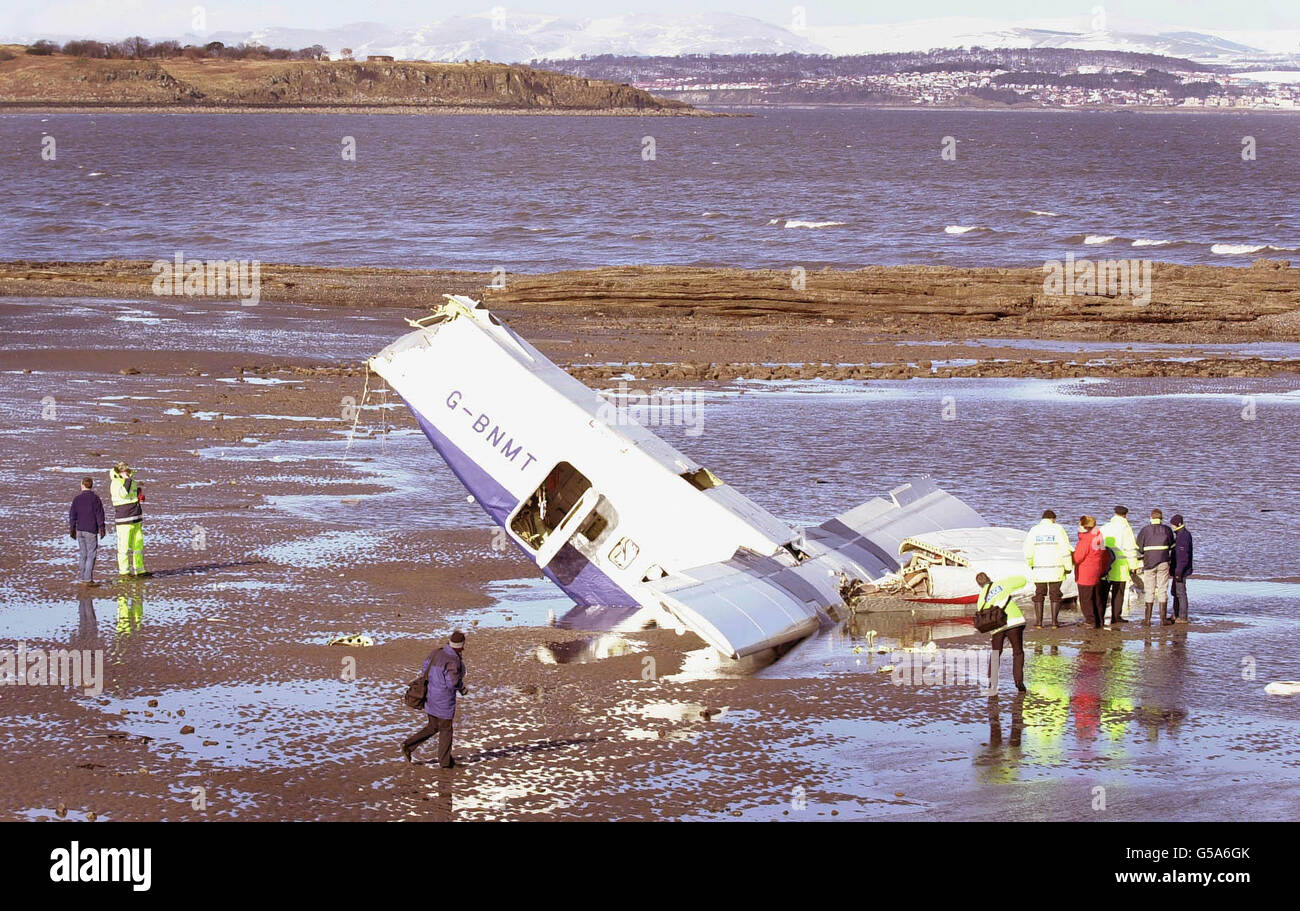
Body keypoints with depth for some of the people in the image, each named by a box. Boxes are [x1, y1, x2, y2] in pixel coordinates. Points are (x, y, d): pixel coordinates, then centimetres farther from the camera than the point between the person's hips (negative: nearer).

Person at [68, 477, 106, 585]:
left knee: (82, 555, 13)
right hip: (91, 531, -5)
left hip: (80, 530, 5)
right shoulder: (95, 498, -7)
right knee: (91, 555, -3)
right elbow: (99, 514, -8)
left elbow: (72, 515, 8)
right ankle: (88, 579, -9)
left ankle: (81, 578, 16)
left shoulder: (77, 499, 5)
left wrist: (72, 529, 16)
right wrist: (102, 528, -1)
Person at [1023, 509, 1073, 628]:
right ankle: (1054, 621, 5)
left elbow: (1028, 551, 4)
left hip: (1039, 569, 1)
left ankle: (1038, 621, 5)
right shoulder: (1058, 529, -4)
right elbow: (1065, 550, -7)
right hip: (1056, 569, -1)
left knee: (1039, 594, 10)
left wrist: (1030, 565, 21)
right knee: (1055, 594, 7)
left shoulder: (1034, 530, 2)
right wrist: (1068, 567, 0)